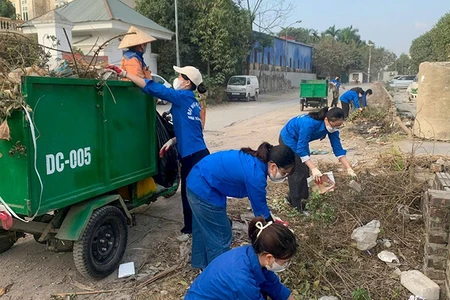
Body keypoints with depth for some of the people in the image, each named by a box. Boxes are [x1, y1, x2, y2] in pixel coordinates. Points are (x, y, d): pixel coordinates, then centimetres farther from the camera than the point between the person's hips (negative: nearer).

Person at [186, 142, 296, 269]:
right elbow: (260, 211, -14)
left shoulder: (255, 161, 0)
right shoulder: (255, 175, -27)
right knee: (220, 235, 5)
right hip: (203, 190, -10)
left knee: (204, 229, 26)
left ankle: (202, 263, 46)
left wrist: (271, 218, 11)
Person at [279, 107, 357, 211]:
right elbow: (301, 149, -39)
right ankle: (298, 205, 5)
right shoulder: (309, 123, -40)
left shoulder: (332, 127, -18)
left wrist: (349, 169, -22)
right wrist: (314, 169, -46)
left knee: (304, 170, 10)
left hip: (300, 140, 7)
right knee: (299, 171, -8)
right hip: (288, 138, -7)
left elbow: (338, 148, -15)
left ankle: (293, 197, 28)